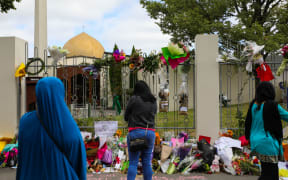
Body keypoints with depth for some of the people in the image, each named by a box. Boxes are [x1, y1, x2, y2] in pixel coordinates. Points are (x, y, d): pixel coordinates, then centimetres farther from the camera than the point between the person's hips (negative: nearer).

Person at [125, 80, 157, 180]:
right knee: (147, 162, 10)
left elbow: (126, 117, 2)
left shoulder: (134, 99, -3)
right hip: (150, 132, 4)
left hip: (136, 131, -4)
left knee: (133, 162, -3)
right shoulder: (153, 101, 10)